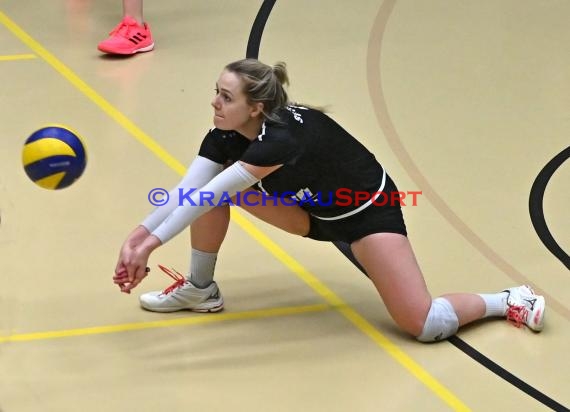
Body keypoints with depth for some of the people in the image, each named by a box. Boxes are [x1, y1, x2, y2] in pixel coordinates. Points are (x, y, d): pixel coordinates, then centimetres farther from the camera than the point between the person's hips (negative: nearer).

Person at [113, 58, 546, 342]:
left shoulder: (284, 138, -40)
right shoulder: (227, 133, -16)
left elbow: (208, 197, -45)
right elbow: (187, 191, -24)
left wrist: (154, 242, -47)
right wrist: (140, 233, -38)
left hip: (367, 211, -7)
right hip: (312, 208, 7)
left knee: (426, 325, -18)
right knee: (214, 191, -11)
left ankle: (510, 301, 9)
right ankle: (201, 290, 11)